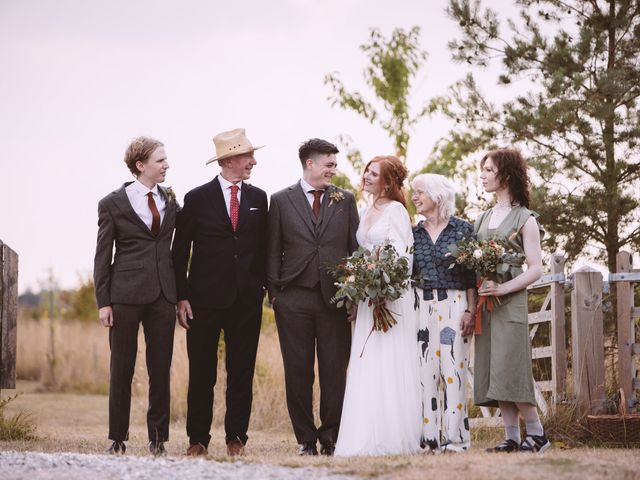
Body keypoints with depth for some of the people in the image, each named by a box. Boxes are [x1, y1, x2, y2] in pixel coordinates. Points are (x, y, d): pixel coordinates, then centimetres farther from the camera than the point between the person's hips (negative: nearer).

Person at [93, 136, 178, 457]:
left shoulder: (170, 202, 10)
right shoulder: (113, 204, 0)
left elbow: (178, 249, 12)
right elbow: (103, 256, 0)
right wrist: (103, 301, -5)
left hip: (162, 294, 3)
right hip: (126, 294, -3)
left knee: (161, 370, 4)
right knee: (122, 369, 3)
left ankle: (158, 439, 11)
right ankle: (118, 440, 11)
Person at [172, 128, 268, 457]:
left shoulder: (258, 198, 8)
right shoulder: (197, 199, -2)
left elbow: (263, 247, 13)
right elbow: (180, 252, -1)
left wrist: (264, 286, 4)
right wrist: (181, 297, -6)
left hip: (247, 299, 3)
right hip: (206, 297, -3)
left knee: (241, 372, 5)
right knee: (202, 372, 2)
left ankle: (235, 437, 12)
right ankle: (198, 439, 8)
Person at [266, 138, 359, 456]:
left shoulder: (346, 200, 11)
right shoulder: (281, 200, 6)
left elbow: (356, 248, 10)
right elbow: (273, 251, 6)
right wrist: (274, 293, 0)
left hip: (335, 297, 1)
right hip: (294, 299, -1)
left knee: (334, 371, 0)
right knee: (298, 372, 2)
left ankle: (330, 436, 8)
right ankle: (306, 439, 10)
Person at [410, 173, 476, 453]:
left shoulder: (463, 229, 2)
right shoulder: (414, 233, 12)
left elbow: (471, 275, 0)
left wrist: (470, 310, -8)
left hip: (454, 305, -3)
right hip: (422, 307, 3)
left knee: (453, 371, -7)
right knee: (425, 372, -1)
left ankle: (455, 438, -5)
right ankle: (430, 438, 2)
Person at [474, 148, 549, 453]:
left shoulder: (524, 219, -2)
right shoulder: (482, 219, 16)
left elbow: (535, 269, -7)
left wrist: (503, 288, -18)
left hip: (510, 303, -6)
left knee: (508, 370, -11)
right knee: (492, 373, 3)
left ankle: (536, 433, 0)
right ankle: (512, 438, 8)